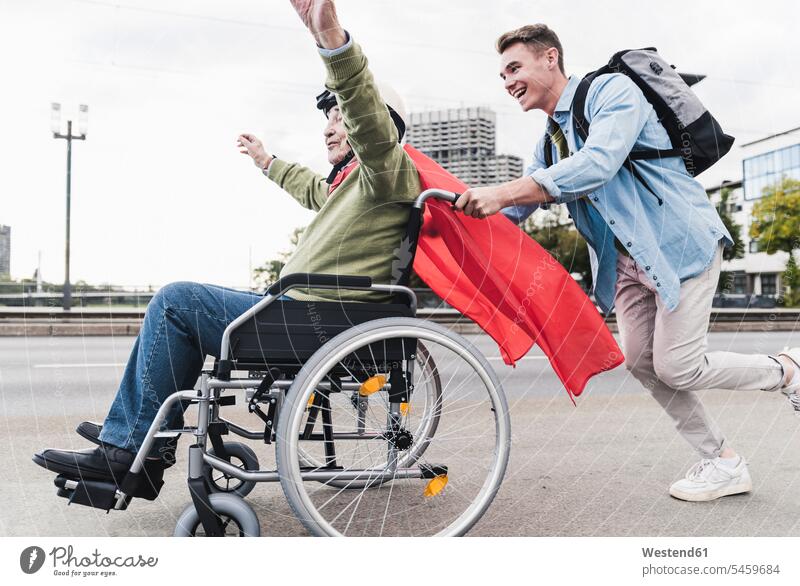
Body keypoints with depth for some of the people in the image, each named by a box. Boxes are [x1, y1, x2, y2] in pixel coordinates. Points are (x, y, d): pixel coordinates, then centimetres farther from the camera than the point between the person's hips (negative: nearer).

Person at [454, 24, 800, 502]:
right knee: (642, 363, 4)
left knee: (677, 367, -8)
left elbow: (597, 164, -30)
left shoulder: (613, 91, -12)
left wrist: (501, 193, -35)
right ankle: (723, 462, 19)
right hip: (626, 260, 8)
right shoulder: (550, 141, 13)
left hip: (680, 242, -8)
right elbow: (515, 210, 13)